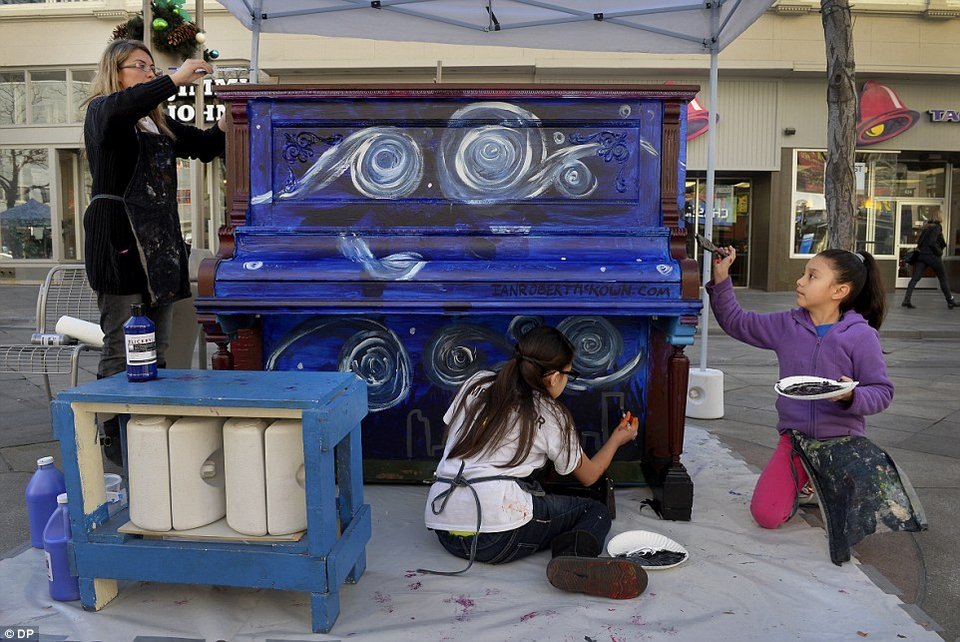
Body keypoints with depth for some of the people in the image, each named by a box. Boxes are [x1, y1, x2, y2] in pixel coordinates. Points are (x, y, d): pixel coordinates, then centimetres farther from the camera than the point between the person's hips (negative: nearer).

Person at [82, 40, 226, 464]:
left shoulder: (158, 123, 23)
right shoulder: (101, 111, 1)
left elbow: (206, 145, 22)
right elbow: (123, 105, -23)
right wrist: (176, 80, -22)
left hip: (160, 238, 7)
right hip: (118, 236, -7)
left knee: (157, 346, 7)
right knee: (121, 345, -6)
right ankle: (115, 439, 2)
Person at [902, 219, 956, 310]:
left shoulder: (925, 228, 17)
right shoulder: (936, 227, -6)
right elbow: (931, 243, -17)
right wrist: (939, 252, -5)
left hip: (921, 254, 6)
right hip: (932, 256, -6)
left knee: (915, 278, -4)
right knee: (943, 278, 9)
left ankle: (906, 300, -19)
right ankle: (950, 302, 17)